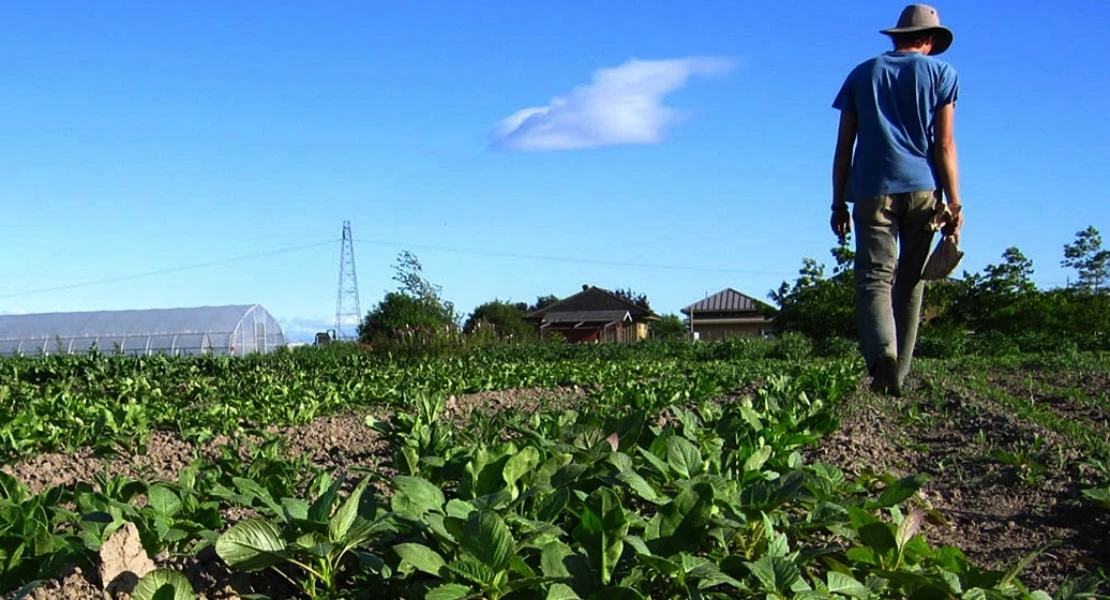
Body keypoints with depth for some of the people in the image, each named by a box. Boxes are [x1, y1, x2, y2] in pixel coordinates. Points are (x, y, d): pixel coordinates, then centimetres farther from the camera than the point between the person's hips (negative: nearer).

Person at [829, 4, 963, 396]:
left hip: (873, 190, 0)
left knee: (874, 277, -7)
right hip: (922, 188, 0)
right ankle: (898, 377, 6)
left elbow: (844, 146, 11)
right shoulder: (940, 72, 11)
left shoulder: (863, 73, 16)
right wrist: (953, 203, 1)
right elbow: (944, 143, 2)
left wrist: (839, 204, 13)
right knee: (910, 283, 7)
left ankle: (881, 350, -34)